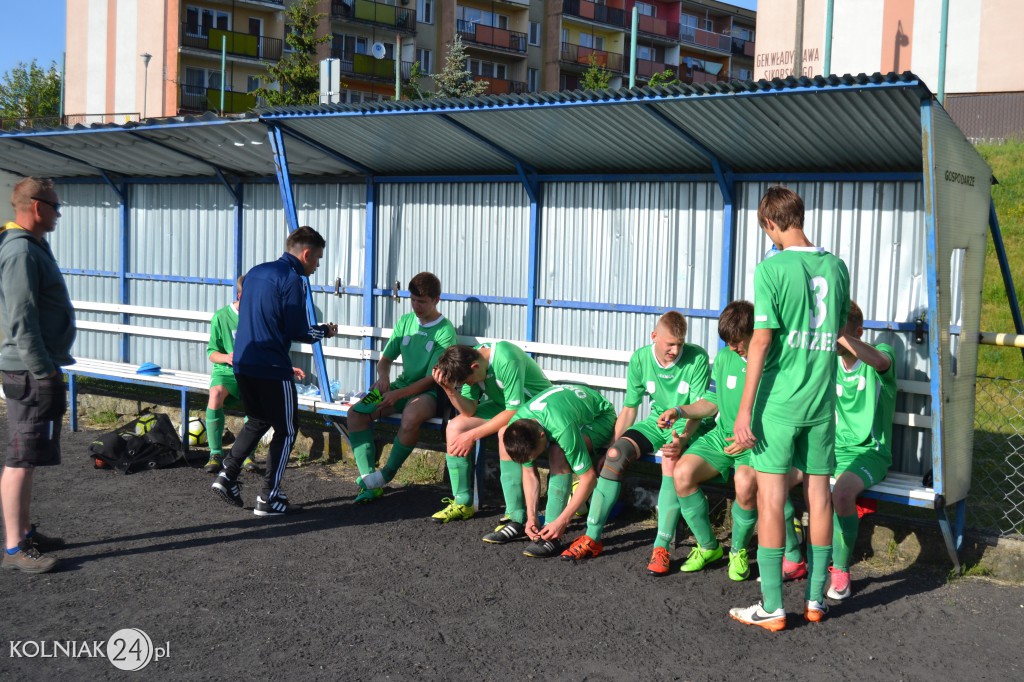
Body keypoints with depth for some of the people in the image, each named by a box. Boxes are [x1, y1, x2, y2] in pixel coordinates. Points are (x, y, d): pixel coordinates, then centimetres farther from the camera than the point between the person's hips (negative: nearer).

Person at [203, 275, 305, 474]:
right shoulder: (221, 317, 0)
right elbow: (212, 353, 3)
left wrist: (288, 368, 3)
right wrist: (226, 358, -18)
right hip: (226, 371, -1)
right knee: (216, 394, -35)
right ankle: (216, 454, -22)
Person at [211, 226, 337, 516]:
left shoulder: (256, 272, 13)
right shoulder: (293, 280, -12)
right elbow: (298, 332, -13)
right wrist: (325, 331, 7)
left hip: (243, 362, 8)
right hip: (272, 367, -8)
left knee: (258, 421, 25)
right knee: (286, 430, 6)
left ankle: (227, 476, 16)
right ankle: (268, 498, 6)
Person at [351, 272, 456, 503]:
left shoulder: (445, 331, -10)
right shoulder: (406, 321, 8)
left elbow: (432, 378, -15)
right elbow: (386, 358, 12)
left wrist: (398, 394, -23)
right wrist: (383, 375, -12)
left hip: (428, 392, -6)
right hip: (401, 386, 6)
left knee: (411, 416, -39)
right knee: (356, 412, -16)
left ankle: (386, 476, -18)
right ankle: (369, 481, -19)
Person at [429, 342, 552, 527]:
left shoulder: (507, 359, -33)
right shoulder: (469, 362, -11)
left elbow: (514, 411, -32)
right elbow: (469, 411, -10)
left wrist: (472, 435, -30)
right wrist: (449, 388, -28)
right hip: (501, 405, 8)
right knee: (454, 427, -8)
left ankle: (517, 519, -34)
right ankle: (462, 503, 5)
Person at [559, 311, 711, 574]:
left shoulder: (697, 358, -16)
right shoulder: (640, 359, -5)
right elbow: (629, 408, 2)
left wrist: (683, 438, -36)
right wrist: (611, 446, -4)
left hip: (688, 426, -4)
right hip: (657, 421, 4)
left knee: (672, 460, -36)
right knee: (616, 454, -21)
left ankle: (662, 547, -32)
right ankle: (593, 537, -12)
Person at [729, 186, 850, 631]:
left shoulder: (772, 268, -11)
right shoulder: (836, 267, 6)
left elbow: (762, 340, -15)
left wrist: (745, 409, -12)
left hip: (779, 402, -5)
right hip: (822, 402, 5)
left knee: (770, 500, 0)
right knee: (818, 497, 11)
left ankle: (772, 608, 5)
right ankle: (815, 599, 22)